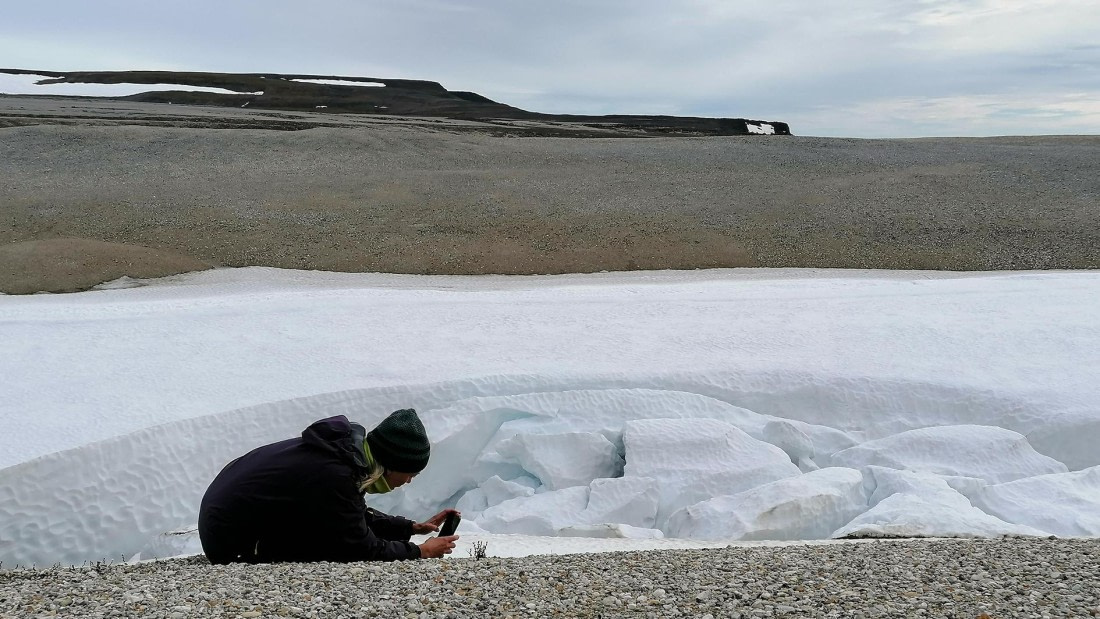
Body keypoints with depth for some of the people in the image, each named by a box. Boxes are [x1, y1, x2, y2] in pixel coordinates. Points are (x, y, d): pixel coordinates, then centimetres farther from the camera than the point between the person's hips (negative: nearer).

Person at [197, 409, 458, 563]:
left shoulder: (348, 446, -5)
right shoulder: (333, 477, -31)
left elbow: (357, 515, 12)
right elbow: (364, 551, -20)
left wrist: (414, 527, 11)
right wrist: (422, 552, -7)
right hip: (232, 543, -9)